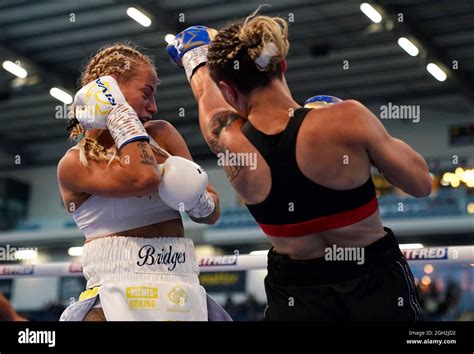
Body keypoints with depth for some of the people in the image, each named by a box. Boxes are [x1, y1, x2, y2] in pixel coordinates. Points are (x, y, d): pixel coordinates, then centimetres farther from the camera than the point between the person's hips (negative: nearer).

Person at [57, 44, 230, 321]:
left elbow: (212, 213, 15)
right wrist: (119, 111, -9)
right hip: (119, 295, -5)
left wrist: (197, 201, -8)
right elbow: (143, 178, -21)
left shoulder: (161, 134, 11)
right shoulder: (74, 163, -2)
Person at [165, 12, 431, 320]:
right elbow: (421, 183, -8)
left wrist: (195, 54, 35)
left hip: (295, 296, 1)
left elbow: (204, 88, 13)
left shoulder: (228, 140, -11)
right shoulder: (348, 119, -20)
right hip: (375, 284, -1)